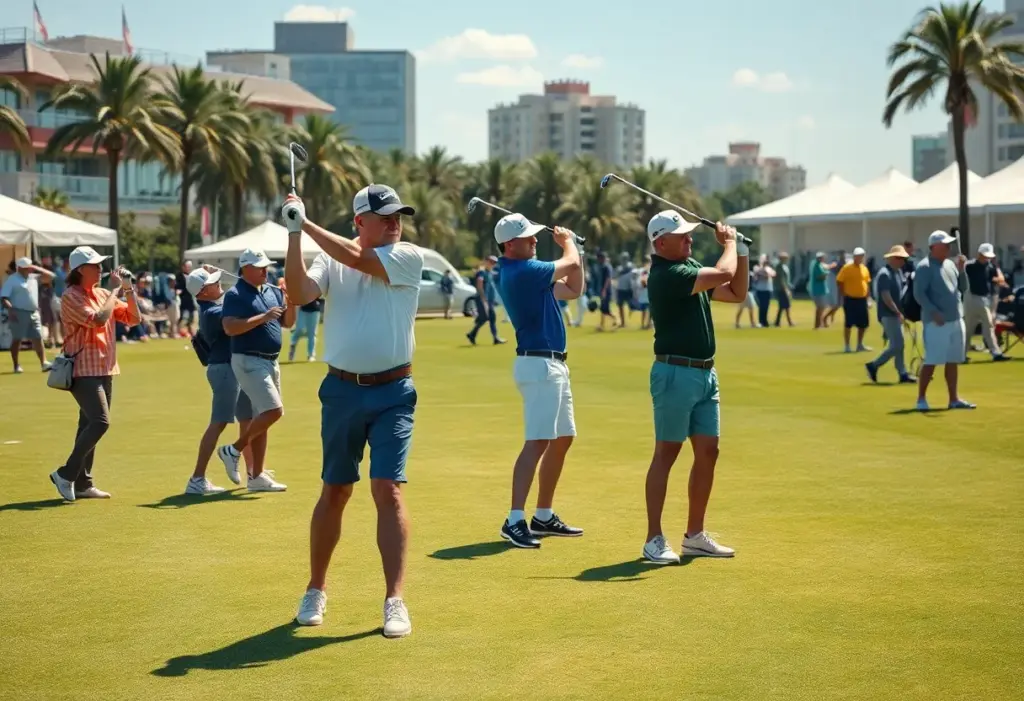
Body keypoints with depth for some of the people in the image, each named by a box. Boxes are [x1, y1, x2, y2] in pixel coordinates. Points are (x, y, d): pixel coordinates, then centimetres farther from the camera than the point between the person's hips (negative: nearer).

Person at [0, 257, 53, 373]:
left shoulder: (33, 276, 13)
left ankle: (44, 363, -1)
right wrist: (11, 310, -25)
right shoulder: (11, 280, -6)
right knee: (17, 339, 0)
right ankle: (16, 365, 5)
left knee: (38, 338, 1)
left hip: (34, 313, 6)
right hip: (19, 313, -6)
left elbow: (50, 276, 17)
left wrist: (37, 269, 5)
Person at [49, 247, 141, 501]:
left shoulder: (104, 295, 13)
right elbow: (99, 320, -24)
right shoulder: (71, 297, -11)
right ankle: (66, 474, -10)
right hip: (83, 371, -8)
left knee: (90, 425, 10)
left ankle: (82, 483, 15)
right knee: (100, 422, -19)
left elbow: (133, 318, 12)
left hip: (104, 371, 8)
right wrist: (115, 290, -15)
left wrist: (129, 290, 0)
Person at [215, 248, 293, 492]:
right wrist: (263, 317, -23)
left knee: (262, 418, 10)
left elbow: (287, 323, 15)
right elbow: (230, 327, -21)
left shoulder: (273, 292, 12)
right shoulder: (235, 295, -10)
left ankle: (257, 476, 15)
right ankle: (233, 450, -2)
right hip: (248, 361, -8)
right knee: (274, 410, -18)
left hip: (271, 362, 8)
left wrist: (291, 302, -4)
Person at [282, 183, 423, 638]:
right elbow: (300, 293, -14)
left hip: (393, 394, -2)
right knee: (334, 493, 11)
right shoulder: (330, 261, 4)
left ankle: (394, 601, -8)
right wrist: (294, 235, -21)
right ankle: (316, 591, 25)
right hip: (342, 391, 2)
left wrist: (307, 224, -11)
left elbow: (357, 258, -18)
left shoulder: (408, 257, -3)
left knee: (387, 489, -11)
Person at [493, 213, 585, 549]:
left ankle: (544, 516, 23)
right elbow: (571, 263, -9)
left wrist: (571, 245, 13)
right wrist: (568, 242, 12)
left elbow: (573, 289, 20)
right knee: (537, 442, -16)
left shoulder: (526, 272, 15)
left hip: (553, 365, 11)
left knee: (562, 440, 16)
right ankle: (515, 521, -20)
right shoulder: (522, 271, -17)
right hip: (538, 365, -11)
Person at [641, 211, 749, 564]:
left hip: (705, 374, 9)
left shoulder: (692, 267, 14)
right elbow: (724, 273, -23)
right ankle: (654, 540, -1)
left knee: (708, 452, 9)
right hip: (675, 373, -9)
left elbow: (737, 293, 19)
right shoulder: (666, 274, -16)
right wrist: (729, 243, -4)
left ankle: (695, 535, 18)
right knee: (667, 453, -5)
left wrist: (742, 250, 8)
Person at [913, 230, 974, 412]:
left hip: (956, 320, 7)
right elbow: (919, 294, -15)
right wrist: (934, 312, -22)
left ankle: (954, 399, 16)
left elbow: (962, 288, 16)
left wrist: (961, 270, 0)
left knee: (953, 361, 10)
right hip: (936, 322, -7)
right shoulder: (925, 267, -9)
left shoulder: (950, 264, 14)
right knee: (931, 361, -5)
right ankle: (921, 399, 3)